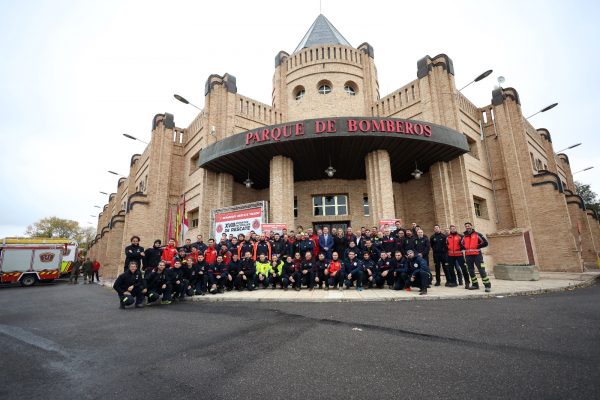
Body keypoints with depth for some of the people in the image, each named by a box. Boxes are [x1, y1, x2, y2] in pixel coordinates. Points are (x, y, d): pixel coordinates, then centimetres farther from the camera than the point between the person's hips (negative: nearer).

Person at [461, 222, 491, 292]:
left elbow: (485, 243, -1)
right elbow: (461, 245, 24)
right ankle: (475, 285, 20)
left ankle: (487, 285, -5)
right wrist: (465, 248, 4)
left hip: (477, 255, -5)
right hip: (468, 256, 5)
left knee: (481, 270, -9)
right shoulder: (464, 237, 13)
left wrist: (477, 247, -9)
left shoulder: (477, 235, 1)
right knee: (471, 271, 9)